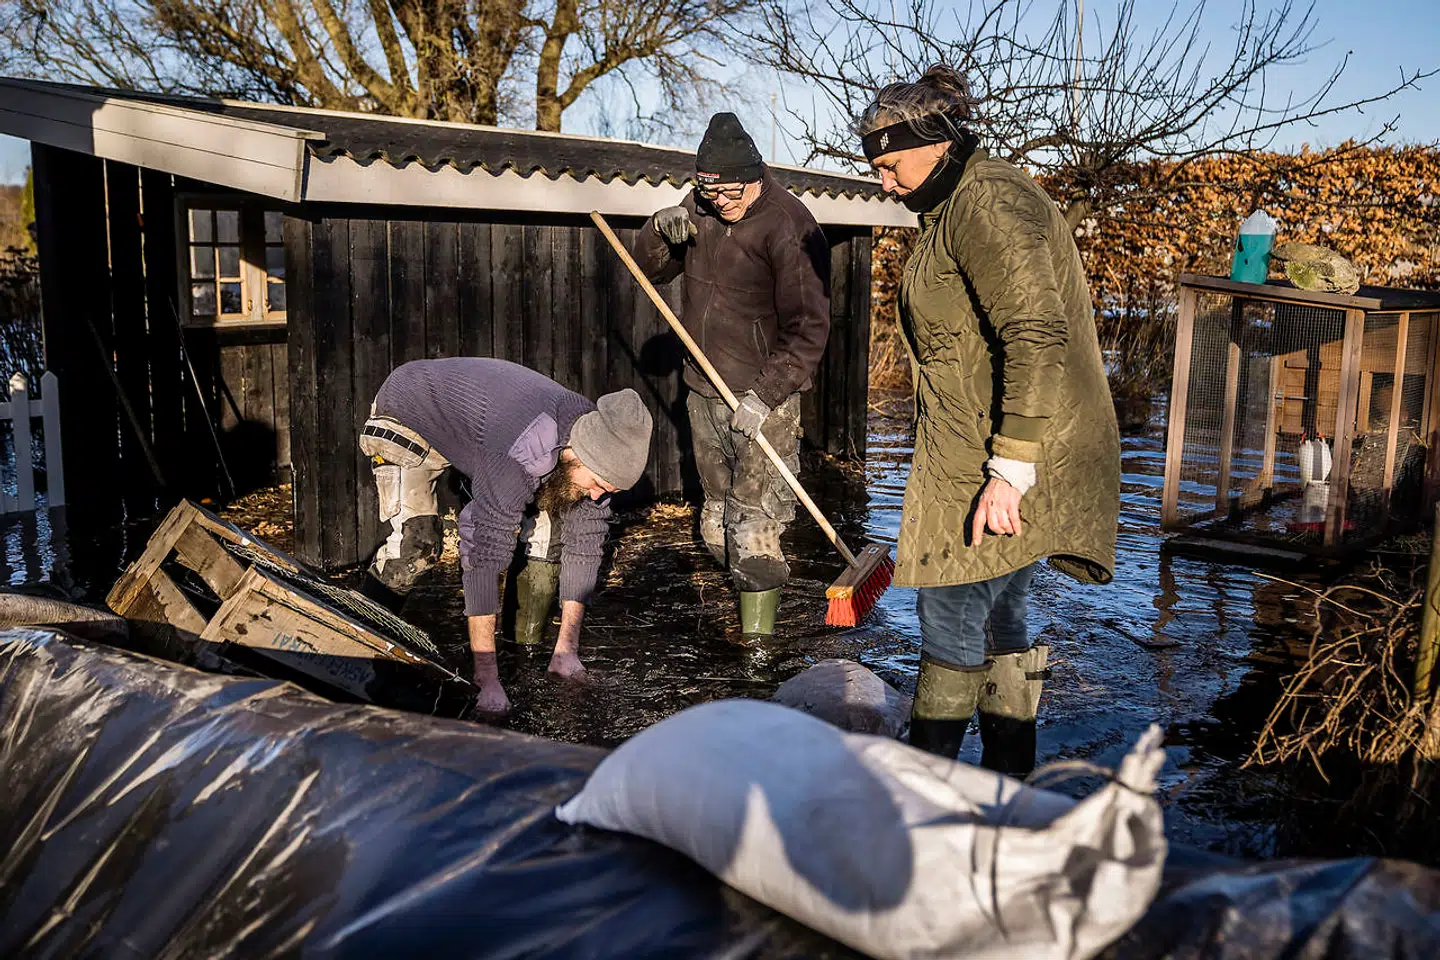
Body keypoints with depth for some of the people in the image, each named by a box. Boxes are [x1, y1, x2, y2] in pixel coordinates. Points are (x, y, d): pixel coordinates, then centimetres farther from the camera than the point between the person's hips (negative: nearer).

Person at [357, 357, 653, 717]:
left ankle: (527, 649, 4)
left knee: (547, 518, -8)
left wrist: (568, 647, -19)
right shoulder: (519, 454, -44)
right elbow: (484, 553, -44)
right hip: (407, 411, -6)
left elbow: (584, 542, -15)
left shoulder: (598, 445, -21)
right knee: (417, 542, -26)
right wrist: (487, 675, -45)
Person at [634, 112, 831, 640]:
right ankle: (750, 598, 29)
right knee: (716, 523, 14)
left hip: (763, 399, -7)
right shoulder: (701, 207, 6)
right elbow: (649, 269, 13)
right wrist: (662, 229, -9)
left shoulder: (789, 228, -17)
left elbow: (808, 328, -18)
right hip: (703, 392, 7)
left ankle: (758, 639, -1)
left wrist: (766, 394, -24)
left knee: (753, 529, -9)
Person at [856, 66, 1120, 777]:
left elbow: (1037, 338, -26)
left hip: (1002, 466, -11)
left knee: (952, 617, -1)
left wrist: (1010, 470, -27)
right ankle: (1007, 780, 27)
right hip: (991, 451, 11)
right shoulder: (960, 205, 18)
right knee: (1000, 622, 15)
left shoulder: (986, 202, -16)